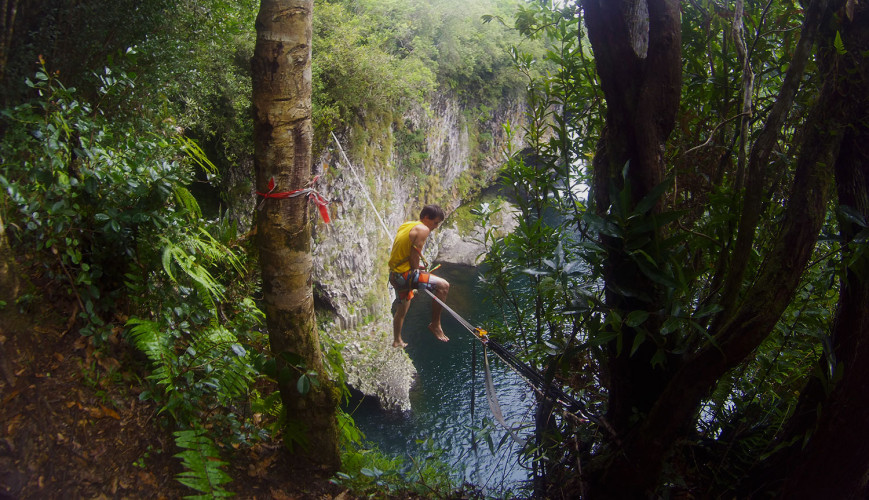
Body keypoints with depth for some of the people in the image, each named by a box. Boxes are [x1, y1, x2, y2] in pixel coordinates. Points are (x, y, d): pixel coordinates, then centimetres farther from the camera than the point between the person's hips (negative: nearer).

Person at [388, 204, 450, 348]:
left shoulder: (405, 226, 16)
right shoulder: (423, 229, -11)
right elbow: (414, 254, -19)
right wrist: (416, 269, -3)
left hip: (395, 274, 10)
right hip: (405, 274, -10)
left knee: (402, 306, 28)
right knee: (443, 286, -14)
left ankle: (397, 340, 43)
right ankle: (435, 324, -7)